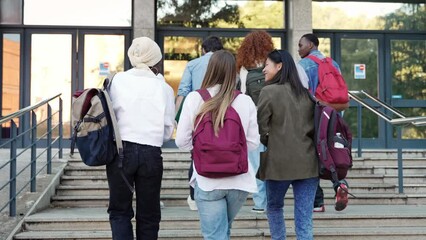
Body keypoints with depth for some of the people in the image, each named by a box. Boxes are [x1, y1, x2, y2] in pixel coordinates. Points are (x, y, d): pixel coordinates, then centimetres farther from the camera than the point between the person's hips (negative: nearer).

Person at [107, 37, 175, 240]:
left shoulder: (118, 80, -1)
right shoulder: (164, 88, 0)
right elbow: (168, 131, 4)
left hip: (121, 150, 0)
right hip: (151, 154, 1)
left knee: (119, 210, 10)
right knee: (148, 215, 13)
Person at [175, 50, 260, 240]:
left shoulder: (194, 99, -8)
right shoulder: (245, 101, -5)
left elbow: (182, 141, -4)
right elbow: (253, 143, -1)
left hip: (207, 180, -2)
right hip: (239, 180, 3)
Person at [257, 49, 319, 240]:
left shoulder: (269, 91, -7)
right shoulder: (305, 93, 10)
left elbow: (261, 128, -4)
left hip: (280, 162, -4)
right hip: (308, 162, 4)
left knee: (274, 207, 22)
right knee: (305, 220, 3)